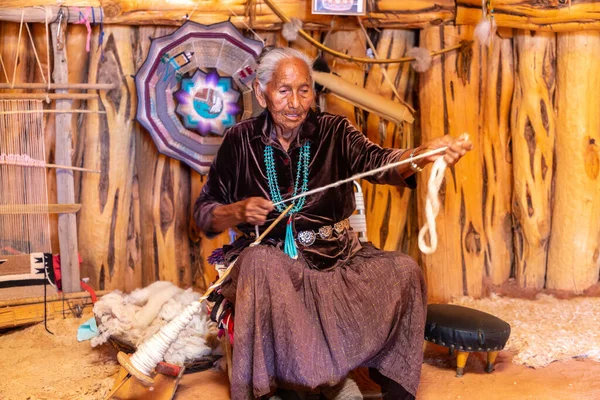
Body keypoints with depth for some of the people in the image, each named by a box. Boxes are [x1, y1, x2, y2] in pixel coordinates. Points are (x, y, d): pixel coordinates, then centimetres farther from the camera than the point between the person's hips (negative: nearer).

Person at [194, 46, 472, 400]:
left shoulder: (333, 131, 2)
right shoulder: (240, 140, 2)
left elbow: (376, 163, -18)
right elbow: (203, 212, 7)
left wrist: (423, 155, -39)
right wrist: (238, 212, -15)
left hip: (335, 257, 2)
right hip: (269, 259, -2)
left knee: (404, 270, -18)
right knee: (261, 262, -35)